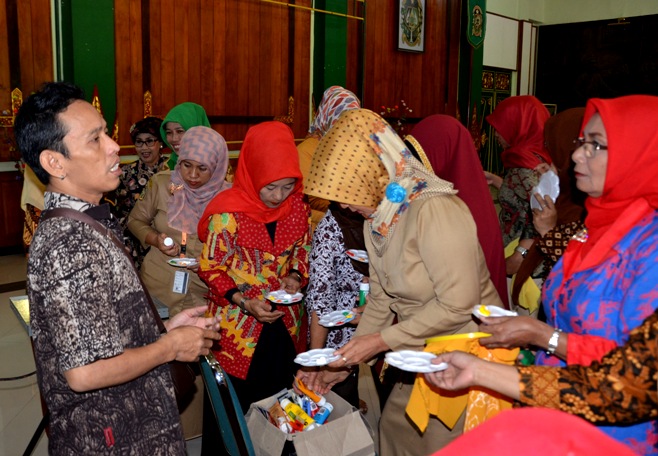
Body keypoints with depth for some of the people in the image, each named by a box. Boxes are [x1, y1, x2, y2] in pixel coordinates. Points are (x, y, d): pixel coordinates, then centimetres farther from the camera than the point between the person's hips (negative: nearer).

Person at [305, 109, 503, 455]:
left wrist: (381, 341, -22)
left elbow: (457, 305, -28)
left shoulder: (434, 209, -27)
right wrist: (344, 361, 0)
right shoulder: (376, 219, 0)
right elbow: (380, 300, 5)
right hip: (421, 357, 8)